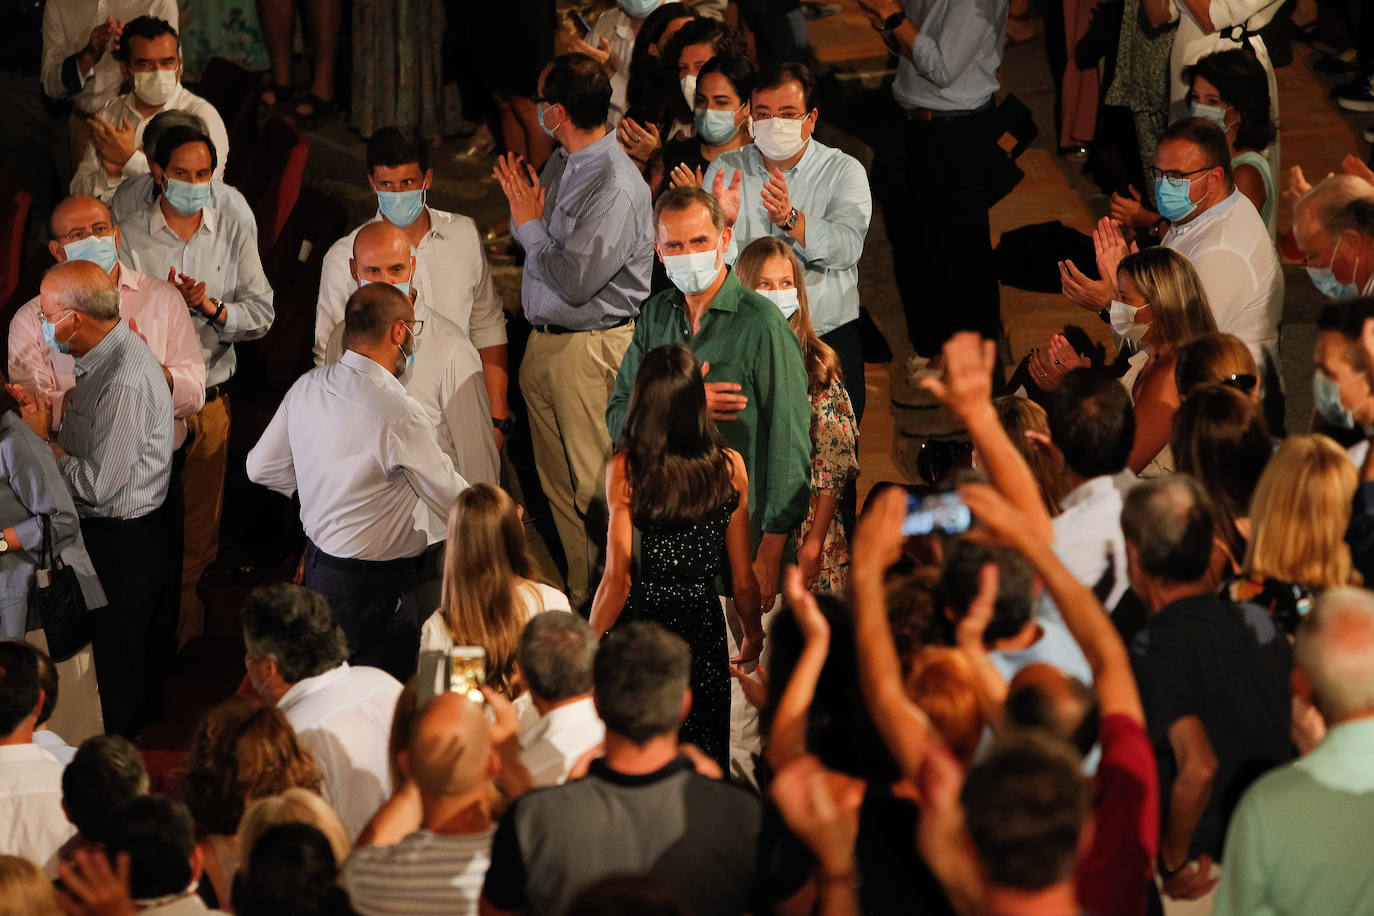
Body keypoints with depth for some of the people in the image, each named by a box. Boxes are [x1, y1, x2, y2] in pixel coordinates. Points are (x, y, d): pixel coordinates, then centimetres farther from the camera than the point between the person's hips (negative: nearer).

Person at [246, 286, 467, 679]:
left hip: (317, 563, 8)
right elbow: (451, 499, -11)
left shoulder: (307, 387, -1)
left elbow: (262, 467, 11)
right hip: (376, 585, -8)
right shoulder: (399, 415, -24)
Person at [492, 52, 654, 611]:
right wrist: (523, 208, -5)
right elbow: (527, 244, 15)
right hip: (545, 340, 9)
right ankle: (578, 593, 27)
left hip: (589, 349, -9)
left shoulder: (615, 188, -21)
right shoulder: (561, 164, 7)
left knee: (594, 483, -1)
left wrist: (530, 225, -12)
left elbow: (574, 280, -24)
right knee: (557, 481, 16)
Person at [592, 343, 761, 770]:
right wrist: (752, 639, 17)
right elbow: (743, 580, -1)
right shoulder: (730, 467, -8)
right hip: (703, 625, 2)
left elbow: (618, 579, -14)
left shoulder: (624, 470, -14)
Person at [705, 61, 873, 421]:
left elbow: (847, 248, -17)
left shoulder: (844, 171, 1)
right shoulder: (725, 170, 6)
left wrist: (790, 220, -32)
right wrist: (723, 222, -26)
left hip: (828, 338, -1)